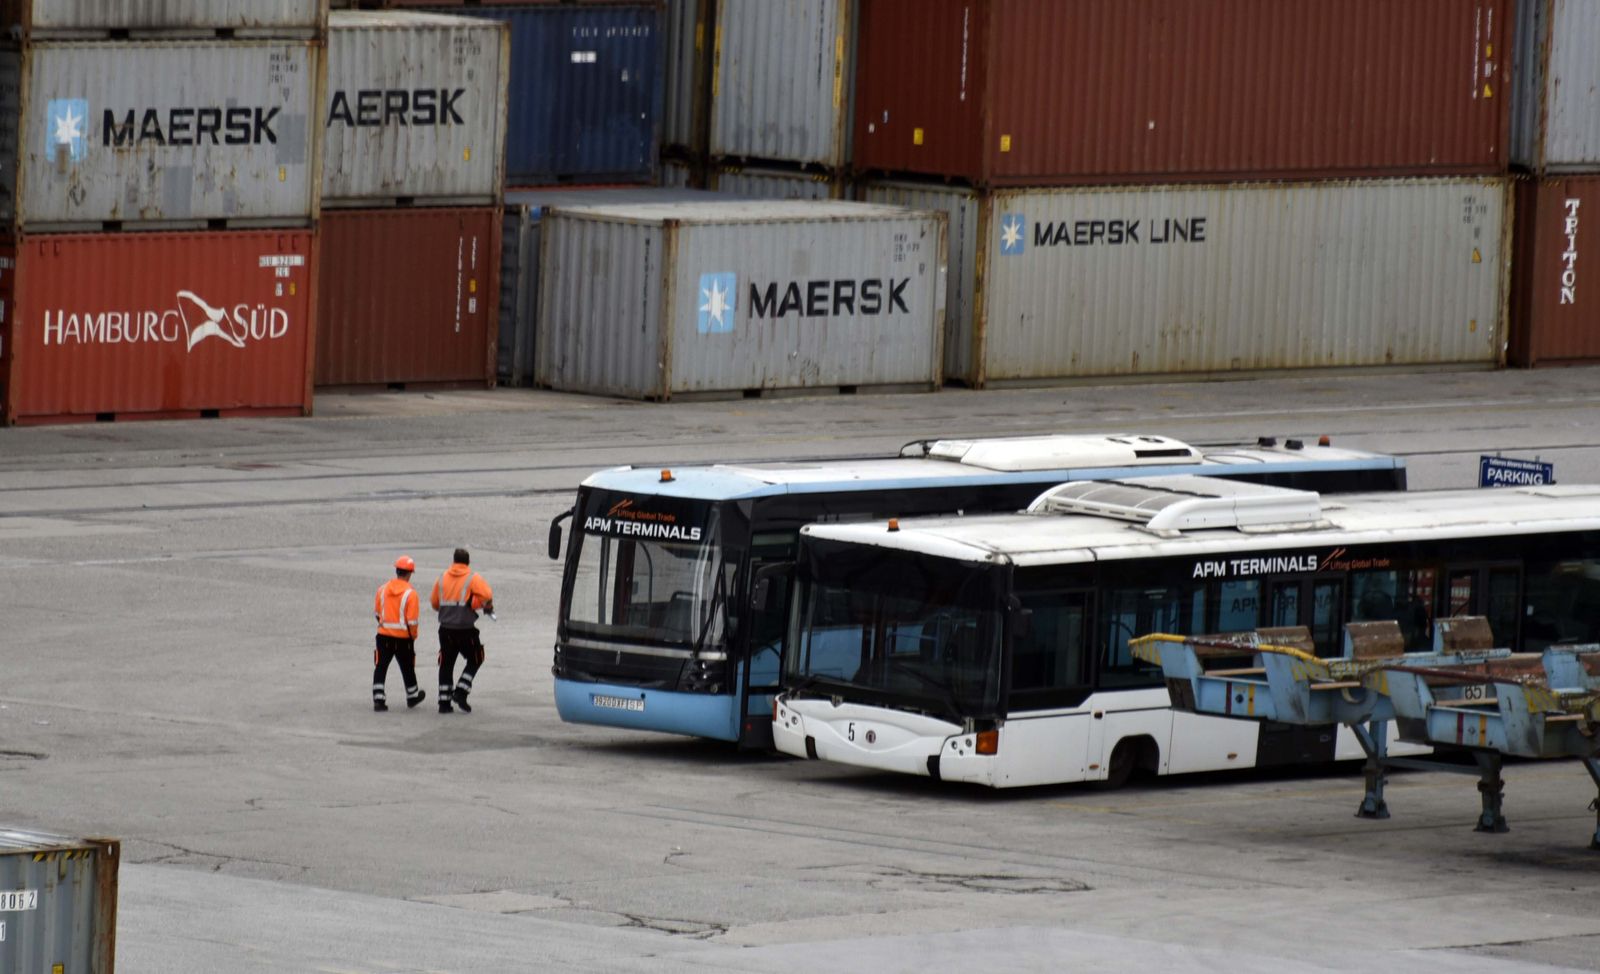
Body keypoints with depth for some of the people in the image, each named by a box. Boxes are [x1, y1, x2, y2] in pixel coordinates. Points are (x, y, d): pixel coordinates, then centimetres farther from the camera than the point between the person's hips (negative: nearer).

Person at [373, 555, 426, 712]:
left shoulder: (382, 589, -1)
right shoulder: (410, 593, -13)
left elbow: (376, 612, 9)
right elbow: (412, 621, -15)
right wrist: (413, 636, 0)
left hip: (384, 635, 2)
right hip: (403, 637, -2)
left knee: (380, 667, 6)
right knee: (407, 668, 16)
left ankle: (378, 699, -3)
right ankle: (412, 696, 33)